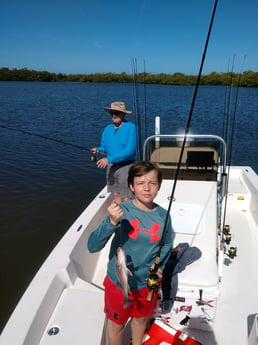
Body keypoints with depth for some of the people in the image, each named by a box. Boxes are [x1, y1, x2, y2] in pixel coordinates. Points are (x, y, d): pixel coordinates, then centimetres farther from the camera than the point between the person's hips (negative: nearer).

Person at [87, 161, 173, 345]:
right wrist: (111, 222, -44)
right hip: (118, 282, -3)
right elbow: (93, 246, -28)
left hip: (147, 282, 3)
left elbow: (167, 245, 5)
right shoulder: (121, 211, -22)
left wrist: (159, 266, -12)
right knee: (117, 323, 21)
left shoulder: (163, 215, -12)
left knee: (141, 319, 28)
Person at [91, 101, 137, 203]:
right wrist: (97, 150, -6)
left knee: (126, 197, -3)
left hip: (126, 166, -6)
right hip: (111, 166, 6)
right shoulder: (107, 129, 8)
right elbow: (104, 147, 19)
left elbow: (130, 150, -20)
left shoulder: (130, 127, -12)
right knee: (116, 194, 14)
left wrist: (109, 159, -24)